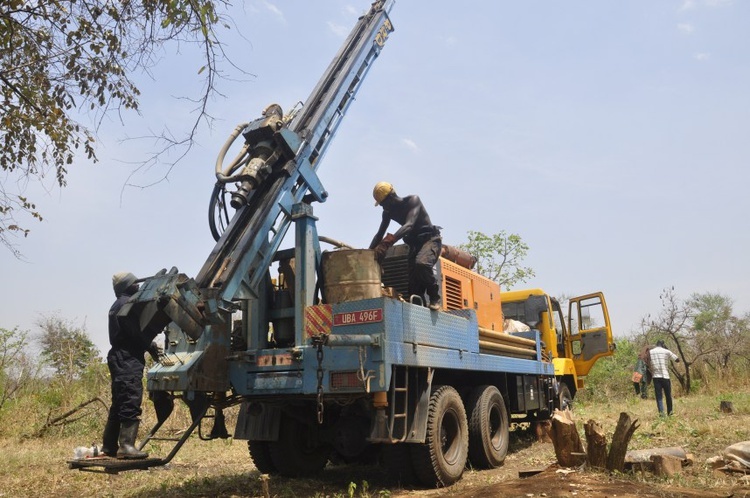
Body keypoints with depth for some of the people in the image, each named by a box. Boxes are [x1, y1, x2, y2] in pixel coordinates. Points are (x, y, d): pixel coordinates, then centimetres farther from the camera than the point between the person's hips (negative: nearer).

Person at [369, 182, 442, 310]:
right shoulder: (388, 212, 3)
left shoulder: (413, 200, -19)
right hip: (414, 244, 7)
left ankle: (435, 298, -17)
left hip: (430, 239, -7)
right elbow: (379, 234, 6)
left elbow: (409, 225, -35)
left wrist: (388, 241, -49)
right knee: (412, 282, -8)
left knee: (422, 264, -36)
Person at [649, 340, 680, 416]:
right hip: (665, 376, -1)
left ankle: (661, 412, -16)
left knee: (658, 396, 1)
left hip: (655, 376, 1)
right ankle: (669, 413, 22)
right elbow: (677, 360, 6)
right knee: (668, 396, 14)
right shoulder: (666, 352, 1)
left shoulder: (650, 352, 7)